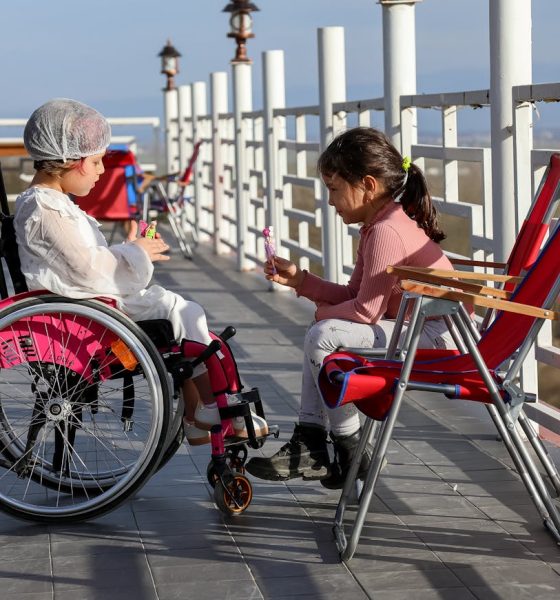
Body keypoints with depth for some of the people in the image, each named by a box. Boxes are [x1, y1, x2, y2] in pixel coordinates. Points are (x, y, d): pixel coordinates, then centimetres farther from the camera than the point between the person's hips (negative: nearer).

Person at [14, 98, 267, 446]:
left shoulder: (53, 202, 17)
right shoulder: (45, 209, -17)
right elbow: (86, 266, -22)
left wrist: (132, 252, 9)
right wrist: (135, 254, -9)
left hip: (91, 295, 11)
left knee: (184, 313, 6)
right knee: (184, 313, -12)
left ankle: (195, 418, 4)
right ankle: (209, 407, 0)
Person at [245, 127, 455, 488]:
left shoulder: (386, 231, -21)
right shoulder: (381, 225, 11)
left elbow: (366, 310, -20)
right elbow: (353, 295, 15)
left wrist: (325, 312, -1)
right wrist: (298, 279, 9)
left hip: (434, 337, -12)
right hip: (413, 327, 12)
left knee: (324, 335, -21)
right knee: (325, 332, 22)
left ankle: (351, 454, -7)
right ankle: (310, 444, 13)